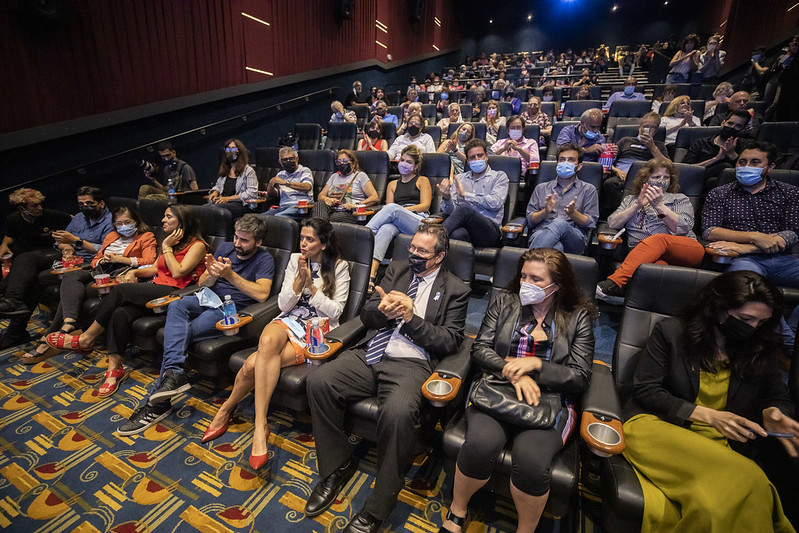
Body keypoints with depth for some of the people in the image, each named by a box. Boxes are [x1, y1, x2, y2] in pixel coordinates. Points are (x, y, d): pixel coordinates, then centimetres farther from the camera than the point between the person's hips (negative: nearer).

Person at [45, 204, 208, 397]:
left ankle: (86, 339, -6)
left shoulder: (197, 245, -3)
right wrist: (134, 272, 7)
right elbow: (155, 268, 26)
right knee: (120, 313, -22)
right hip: (156, 290, 7)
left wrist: (166, 248, -6)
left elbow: (178, 273, -14)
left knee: (120, 290, -22)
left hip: (174, 294, -7)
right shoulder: (169, 241, 25)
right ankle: (114, 368, -19)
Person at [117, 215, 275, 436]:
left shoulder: (264, 259, -6)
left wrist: (230, 275, -26)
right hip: (208, 299, 6)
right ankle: (173, 373, -35)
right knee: (176, 306, -26)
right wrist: (212, 273, -12)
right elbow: (202, 283, 13)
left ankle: (157, 402, -15)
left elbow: (262, 294, -23)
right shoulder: (225, 248, 13)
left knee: (180, 332, -23)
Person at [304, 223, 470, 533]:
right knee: (318, 381, -18)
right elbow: (365, 314, 14)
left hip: (411, 363, -4)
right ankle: (338, 466, 6)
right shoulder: (397, 269, 18)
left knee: (398, 412, -34)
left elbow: (450, 342, -2)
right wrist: (382, 310, -11)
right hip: (369, 354, 5)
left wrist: (411, 317, -13)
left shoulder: (455, 289, 6)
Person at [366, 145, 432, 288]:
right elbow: (388, 211, 20)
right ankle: (370, 275, -53)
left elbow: (425, 206, 6)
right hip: (397, 224, 2)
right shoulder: (393, 184, 30)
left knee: (392, 208, -33)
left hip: (419, 221, -2)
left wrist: (402, 209, -8)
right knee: (386, 228, -36)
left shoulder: (422, 180, 21)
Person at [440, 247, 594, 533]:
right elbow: (480, 349, 2)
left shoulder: (578, 318, 6)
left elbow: (580, 378, 2)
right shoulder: (504, 303, 8)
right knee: (481, 443, -28)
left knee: (531, 458, -29)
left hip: (550, 400, 0)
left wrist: (536, 364, -13)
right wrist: (514, 372, -14)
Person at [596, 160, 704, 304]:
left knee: (657, 239, -37)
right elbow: (612, 224, 9)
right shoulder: (630, 199, 26)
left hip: (686, 250, -1)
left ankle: (615, 282, -54)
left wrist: (659, 205, -8)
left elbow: (682, 228, 1)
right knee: (657, 265, -38)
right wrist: (638, 206, -2)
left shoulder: (680, 199, 22)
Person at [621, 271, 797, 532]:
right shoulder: (670, 331, 0)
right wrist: (707, 415, -13)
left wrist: (772, 413, -5)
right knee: (747, 480, -32)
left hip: (720, 443, 4)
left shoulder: (760, 348, 13)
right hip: (656, 425, -3)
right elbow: (645, 390, -3)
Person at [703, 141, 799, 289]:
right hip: (743, 260, -3)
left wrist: (747, 247, -13)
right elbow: (709, 232, 0)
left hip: (784, 260, 4)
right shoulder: (718, 194, 13)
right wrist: (754, 237, -12)